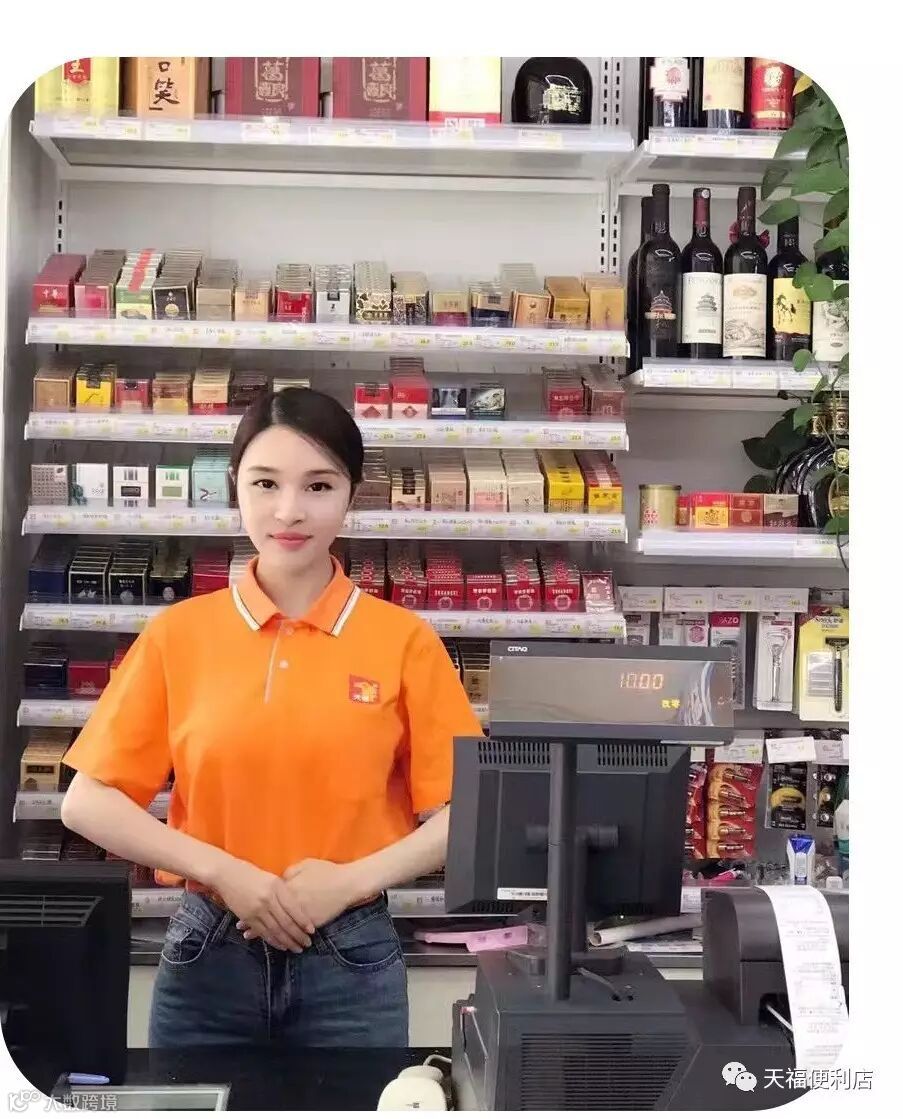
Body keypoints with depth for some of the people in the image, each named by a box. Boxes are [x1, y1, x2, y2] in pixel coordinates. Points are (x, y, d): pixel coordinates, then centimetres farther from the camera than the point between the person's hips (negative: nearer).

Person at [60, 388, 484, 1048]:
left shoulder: (405, 640, -4)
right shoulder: (178, 633, -1)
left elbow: (465, 812, -2)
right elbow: (88, 802, 0)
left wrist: (350, 881, -15)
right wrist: (224, 873, -11)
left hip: (349, 962, -1)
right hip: (207, 958, 1)